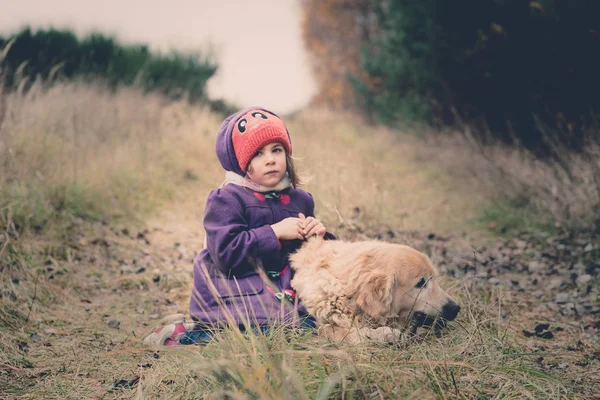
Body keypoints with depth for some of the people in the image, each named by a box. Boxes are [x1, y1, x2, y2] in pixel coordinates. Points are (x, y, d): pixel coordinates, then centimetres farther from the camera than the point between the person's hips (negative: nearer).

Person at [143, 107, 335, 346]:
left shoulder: (300, 199, 12)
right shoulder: (226, 200, -7)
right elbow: (226, 253, -19)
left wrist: (319, 236, -4)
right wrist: (275, 232, -18)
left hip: (282, 290, 8)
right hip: (233, 294, -8)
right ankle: (181, 335, -12)